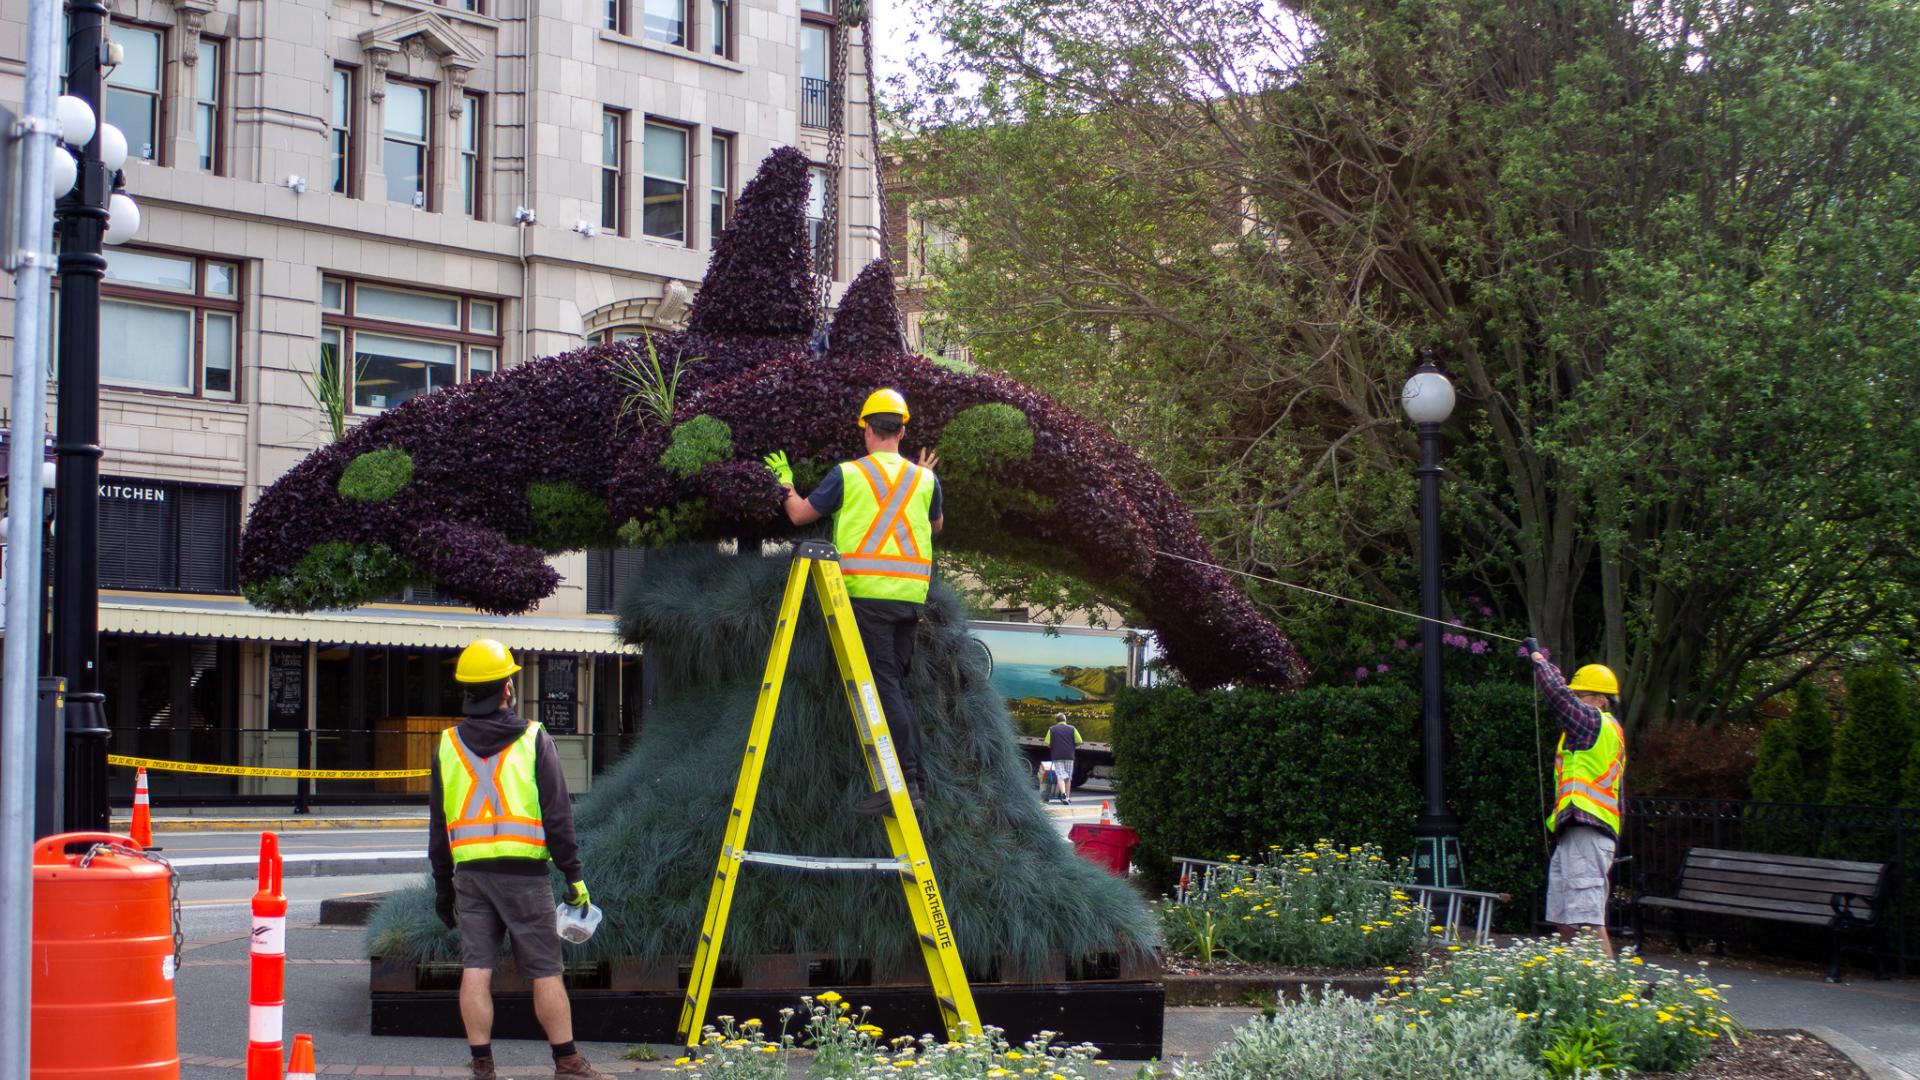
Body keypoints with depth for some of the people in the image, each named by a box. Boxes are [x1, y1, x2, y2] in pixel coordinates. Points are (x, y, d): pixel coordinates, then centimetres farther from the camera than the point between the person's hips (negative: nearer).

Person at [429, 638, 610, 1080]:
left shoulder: (448, 746, 9)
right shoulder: (534, 741, -2)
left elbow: (439, 827, 12)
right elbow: (558, 816, -5)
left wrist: (442, 887, 18)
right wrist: (574, 876, -1)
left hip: (469, 873, 3)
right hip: (524, 872, -3)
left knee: (475, 970, 2)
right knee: (545, 971, 2)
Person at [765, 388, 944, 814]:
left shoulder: (848, 475, -1)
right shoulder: (924, 480, 10)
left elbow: (800, 514, 9)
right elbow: (937, 524, 30)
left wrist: (786, 484, 28)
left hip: (866, 592, -5)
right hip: (910, 597, 5)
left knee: (883, 683, -10)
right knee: (895, 685, 14)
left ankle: (905, 780, -20)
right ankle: (916, 777, 10)